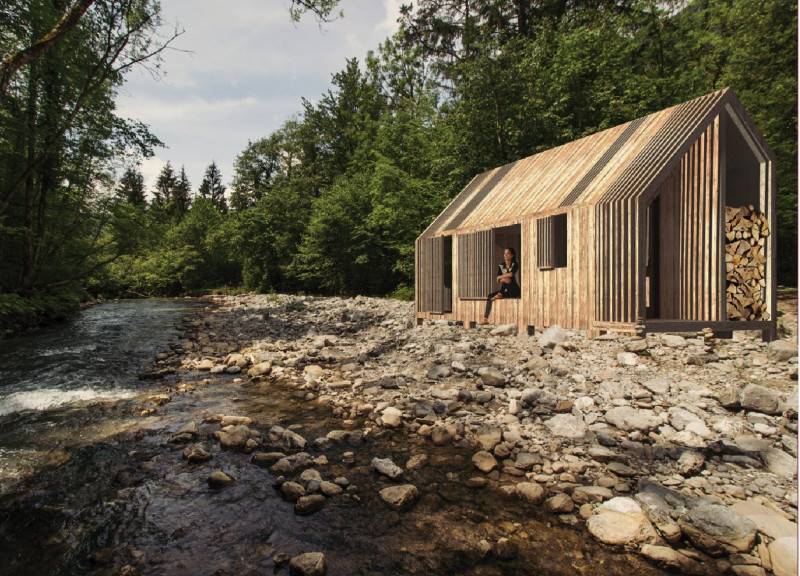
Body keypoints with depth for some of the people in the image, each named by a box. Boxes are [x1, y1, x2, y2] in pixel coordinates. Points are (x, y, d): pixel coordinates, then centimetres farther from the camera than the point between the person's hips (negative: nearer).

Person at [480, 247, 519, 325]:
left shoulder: (515, 264, -2)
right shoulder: (500, 265, 9)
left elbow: (511, 274, -23)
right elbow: (498, 279, -1)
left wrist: (501, 277, -10)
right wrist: (504, 279, -23)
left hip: (513, 290, -4)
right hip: (504, 290, 4)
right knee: (489, 296, -18)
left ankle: (500, 295, -16)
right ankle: (485, 319, -22)